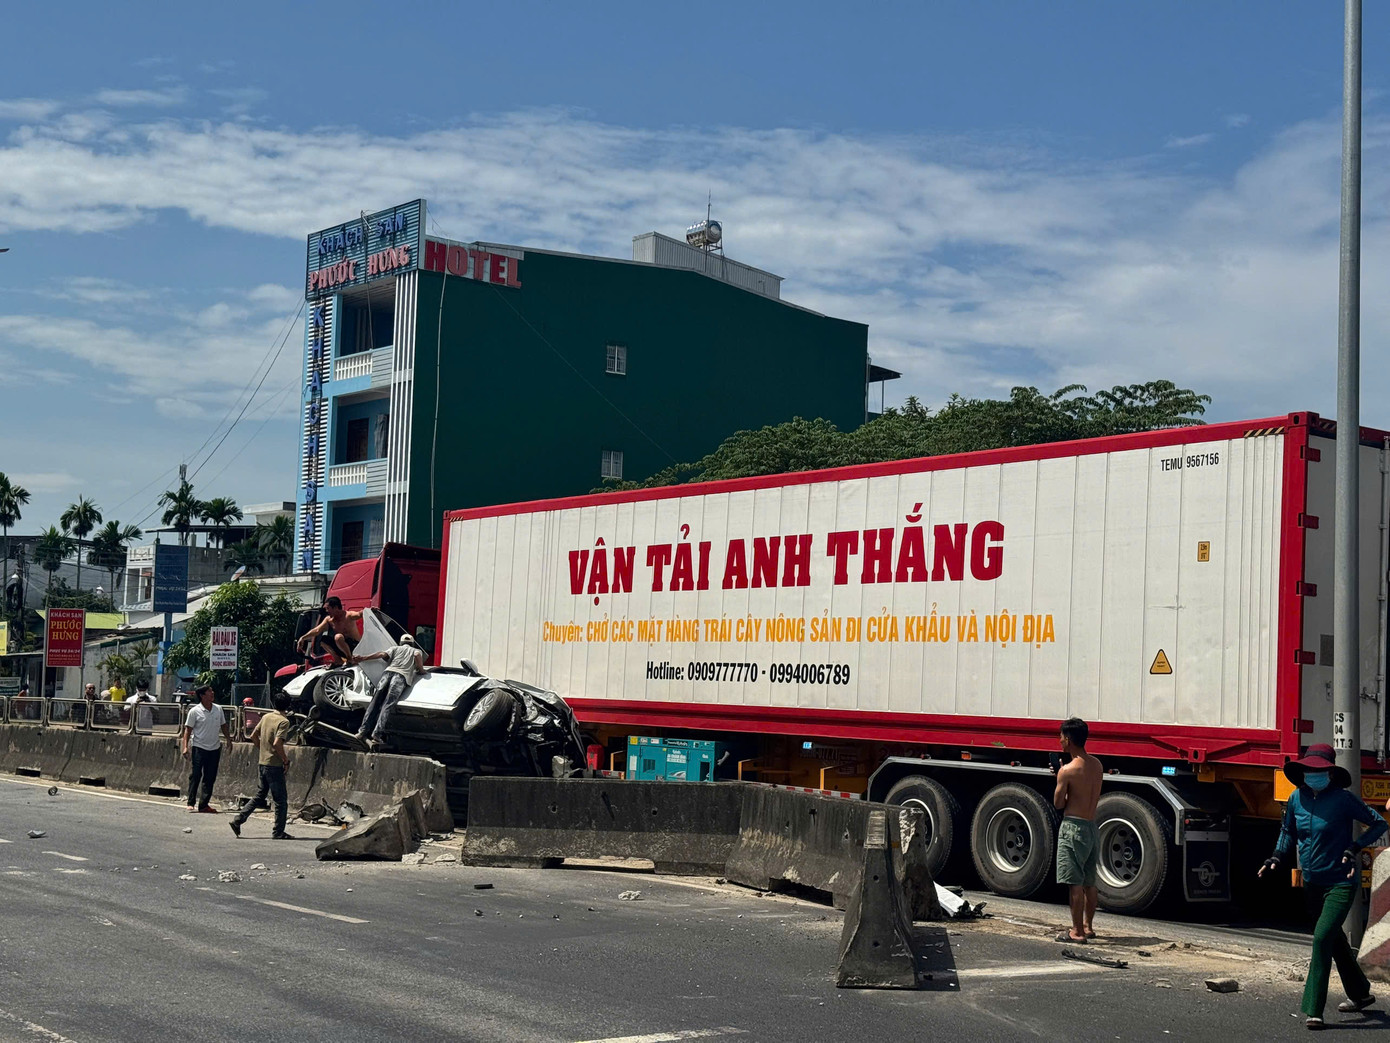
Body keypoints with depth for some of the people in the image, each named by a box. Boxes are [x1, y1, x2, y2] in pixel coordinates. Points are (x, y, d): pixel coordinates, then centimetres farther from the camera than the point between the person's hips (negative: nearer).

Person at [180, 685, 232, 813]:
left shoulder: (218, 709, 6)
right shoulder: (194, 711, -8)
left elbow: (223, 726, 17)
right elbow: (188, 729, -5)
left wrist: (228, 739, 10)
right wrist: (185, 746, -12)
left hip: (215, 748, 5)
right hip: (199, 748, -5)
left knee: (210, 778, 6)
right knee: (195, 776, -5)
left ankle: (203, 805, 11)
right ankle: (191, 803, 2)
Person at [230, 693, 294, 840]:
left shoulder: (266, 717, 7)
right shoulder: (283, 721, -15)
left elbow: (253, 736, 14)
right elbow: (277, 743, -25)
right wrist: (286, 759, -12)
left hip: (263, 763, 7)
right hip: (275, 765, -7)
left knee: (259, 796, 18)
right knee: (281, 800, 3)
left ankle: (238, 820, 12)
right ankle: (278, 832, 6)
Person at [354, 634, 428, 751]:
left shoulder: (396, 648, 31)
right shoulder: (417, 651, 29)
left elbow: (382, 654, 13)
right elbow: (417, 655, 4)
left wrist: (363, 658, 13)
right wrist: (421, 670, 15)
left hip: (388, 672, 2)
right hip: (402, 675, -2)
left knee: (375, 703, 0)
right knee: (388, 705, -13)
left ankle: (363, 731, -14)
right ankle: (376, 735, -28)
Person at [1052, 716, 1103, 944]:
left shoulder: (1067, 770, -15)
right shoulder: (1096, 765, 7)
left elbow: (1058, 804, -9)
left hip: (1073, 827, -8)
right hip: (1092, 826, 8)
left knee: (1075, 883, -4)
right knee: (1089, 882, 16)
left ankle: (1077, 931, -3)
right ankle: (1088, 927, 26)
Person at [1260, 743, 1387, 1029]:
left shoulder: (1343, 799, -14)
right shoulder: (1297, 799, 1)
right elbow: (1288, 832, 18)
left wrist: (1355, 847, -18)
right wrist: (1277, 857, 2)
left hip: (1341, 882, -7)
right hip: (1312, 883, 7)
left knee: (1323, 937, -19)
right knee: (1335, 940, 20)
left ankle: (1313, 1010, -17)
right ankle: (1360, 994, 41)